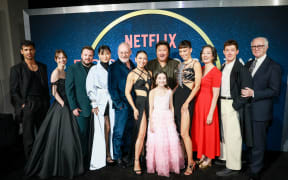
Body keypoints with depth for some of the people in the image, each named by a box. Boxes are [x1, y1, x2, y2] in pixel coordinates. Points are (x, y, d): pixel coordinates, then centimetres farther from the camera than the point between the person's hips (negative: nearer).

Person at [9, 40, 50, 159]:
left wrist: (47, 103, 10)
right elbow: (13, 91, -1)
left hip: (43, 105, 4)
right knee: (29, 138, 2)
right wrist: (22, 105, -10)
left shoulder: (42, 67, 13)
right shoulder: (16, 69, 1)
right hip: (27, 106, -4)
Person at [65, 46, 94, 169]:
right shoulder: (73, 69, 0)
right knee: (82, 135, 3)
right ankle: (81, 162, 19)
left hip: (94, 108, 3)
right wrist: (73, 107, -10)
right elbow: (69, 89, -4)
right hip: (81, 109, -3)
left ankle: (91, 160, 24)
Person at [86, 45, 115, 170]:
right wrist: (94, 104, -5)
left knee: (111, 128, 2)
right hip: (100, 102, -2)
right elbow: (90, 88, 0)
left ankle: (111, 154, 16)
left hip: (112, 101, 3)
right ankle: (105, 155, 10)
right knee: (105, 128, -2)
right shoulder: (94, 70, 2)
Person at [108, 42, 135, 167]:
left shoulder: (133, 67, 14)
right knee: (119, 131, 0)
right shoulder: (113, 67, -3)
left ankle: (126, 154, 26)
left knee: (129, 130, 13)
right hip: (122, 105, -5)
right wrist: (119, 103, -12)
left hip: (133, 105, 6)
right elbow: (112, 88, -8)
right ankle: (118, 157, 15)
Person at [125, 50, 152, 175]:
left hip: (151, 103, 6)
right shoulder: (132, 74, -3)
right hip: (140, 103, -5)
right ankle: (136, 162, 2)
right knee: (141, 133, -9)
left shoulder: (149, 73, 13)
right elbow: (127, 92, -6)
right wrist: (134, 108, -11)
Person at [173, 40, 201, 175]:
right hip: (177, 97, 7)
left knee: (184, 133, -9)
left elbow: (197, 86, -10)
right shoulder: (180, 65, 18)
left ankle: (190, 163, 7)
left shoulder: (195, 64, -4)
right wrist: (172, 95, 10)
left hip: (187, 98, -7)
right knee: (178, 131, 9)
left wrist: (187, 102, -15)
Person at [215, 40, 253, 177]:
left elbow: (246, 89, -14)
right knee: (223, 133, 16)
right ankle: (224, 157, 31)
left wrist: (236, 105, -15)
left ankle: (233, 167, 10)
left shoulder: (241, 68, -11)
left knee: (233, 136, -1)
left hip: (233, 105, -7)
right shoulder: (223, 67, 12)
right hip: (222, 103, 7)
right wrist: (220, 103, 6)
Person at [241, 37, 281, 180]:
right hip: (246, 109, 6)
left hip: (260, 112, -5)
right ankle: (247, 163, 35)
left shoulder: (273, 66, -6)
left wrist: (253, 93, -20)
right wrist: (244, 92, -1)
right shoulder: (248, 64, 13)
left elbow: (275, 91, -12)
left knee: (258, 143, 5)